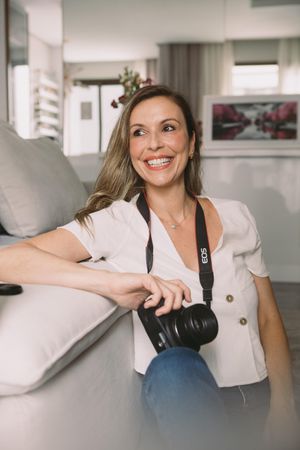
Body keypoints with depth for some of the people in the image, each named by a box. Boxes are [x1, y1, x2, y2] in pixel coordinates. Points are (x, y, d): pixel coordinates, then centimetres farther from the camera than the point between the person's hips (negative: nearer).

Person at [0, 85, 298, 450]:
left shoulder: (236, 217, 6)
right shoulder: (116, 222, -6)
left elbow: (269, 320, 9)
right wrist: (114, 283, -31)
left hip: (258, 397, 3)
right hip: (182, 397, -2)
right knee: (172, 365, -33)